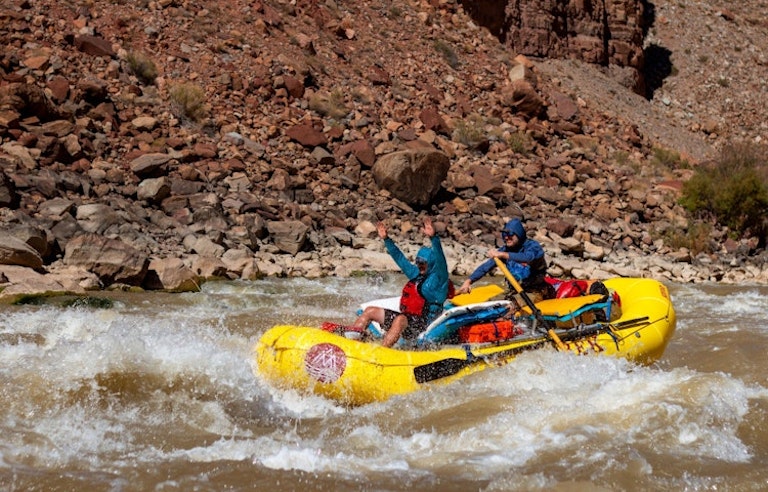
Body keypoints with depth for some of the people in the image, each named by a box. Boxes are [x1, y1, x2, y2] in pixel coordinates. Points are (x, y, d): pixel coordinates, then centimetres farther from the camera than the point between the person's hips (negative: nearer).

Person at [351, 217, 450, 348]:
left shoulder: (437, 278, -4)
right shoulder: (415, 274, 19)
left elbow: (440, 261, -23)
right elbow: (400, 258, 28)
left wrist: (433, 238, -36)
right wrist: (386, 239, 28)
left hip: (423, 324, -9)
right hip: (406, 318, 9)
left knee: (400, 319, -39)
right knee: (370, 311, 8)